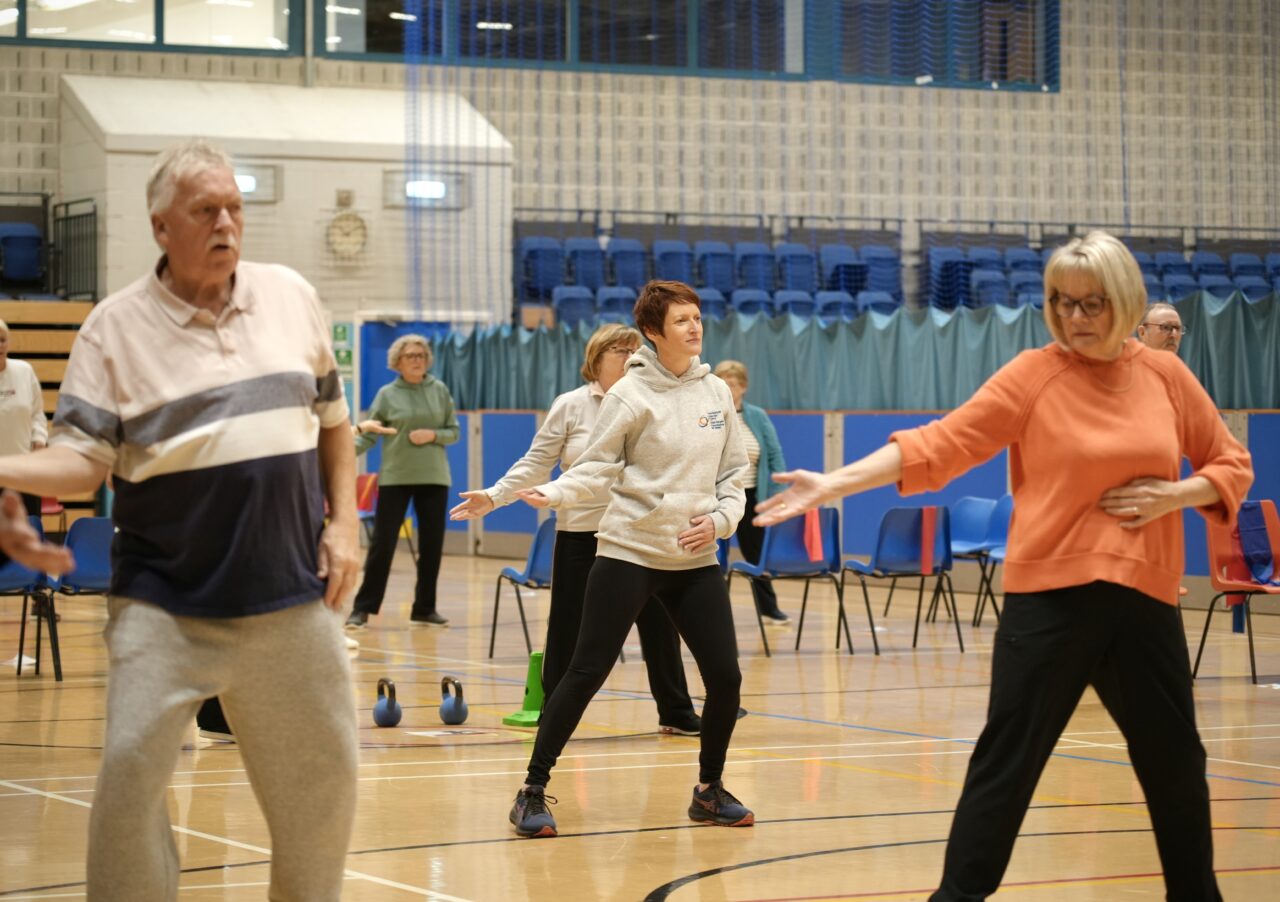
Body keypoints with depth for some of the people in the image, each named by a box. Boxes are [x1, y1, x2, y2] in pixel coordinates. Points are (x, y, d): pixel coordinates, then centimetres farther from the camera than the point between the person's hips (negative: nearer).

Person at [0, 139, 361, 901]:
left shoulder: (292, 297, 5)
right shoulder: (116, 326, -4)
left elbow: (333, 418, 15)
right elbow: (83, 461, -7)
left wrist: (345, 523, 5)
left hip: (292, 595, 3)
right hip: (165, 606, -3)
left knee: (322, 773, 10)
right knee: (130, 772, -10)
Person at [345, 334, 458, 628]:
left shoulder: (440, 391, 5)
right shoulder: (387, 394, -1)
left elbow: (454, 431, 7)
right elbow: (369, 436, -5)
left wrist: (433, 435, -12)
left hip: (434, 478, 3)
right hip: (395, 478, -3)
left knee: (432, 544, 6)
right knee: (382, 542, -5)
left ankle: (424, 609, 16)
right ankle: (363, 608, 2)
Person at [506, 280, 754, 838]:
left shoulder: (716, 392, 8)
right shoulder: (632, 395, -6)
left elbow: (733, 472, 13)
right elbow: (596, 468, -7)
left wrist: (720, 519, -2)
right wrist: (554, 494, -25)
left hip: (696, 559, 5)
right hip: (630, 553, -5)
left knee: (725, 677, 0)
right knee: (586, 672, -7)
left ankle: (709, 791, 20)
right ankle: (533, 792, 1)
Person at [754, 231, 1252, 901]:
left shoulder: (1166, 375, 5)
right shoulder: (1033, 374, -5)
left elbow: (1232, 466, 14)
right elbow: (942, 443, -10)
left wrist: (1174, 495, -6)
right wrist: (834, 483, -19)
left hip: (1144, 597, 3)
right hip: (1050, 595, -3)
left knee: (1175, 762, 14)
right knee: (1007, 761, -5)